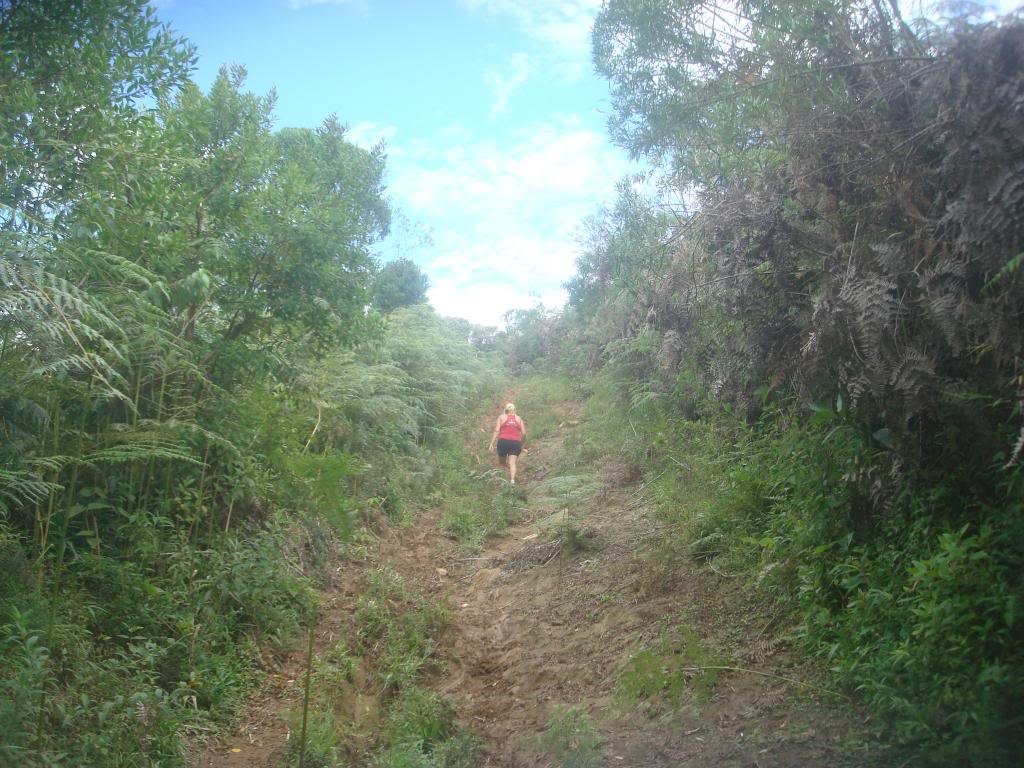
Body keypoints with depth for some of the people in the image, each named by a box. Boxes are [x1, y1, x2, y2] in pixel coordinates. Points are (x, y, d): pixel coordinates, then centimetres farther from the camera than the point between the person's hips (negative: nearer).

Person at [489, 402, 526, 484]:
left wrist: (492, 444, -4)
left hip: (503, 441, -1)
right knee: (512, 463, -6)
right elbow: (524, 433, 8)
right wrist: (521, 444, 21)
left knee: (502, 463, 14)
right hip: (516, 442, 1)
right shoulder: (519, 419, 16)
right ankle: (512, 480, -23)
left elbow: (496, 431, -1)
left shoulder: (501, 417, 11)